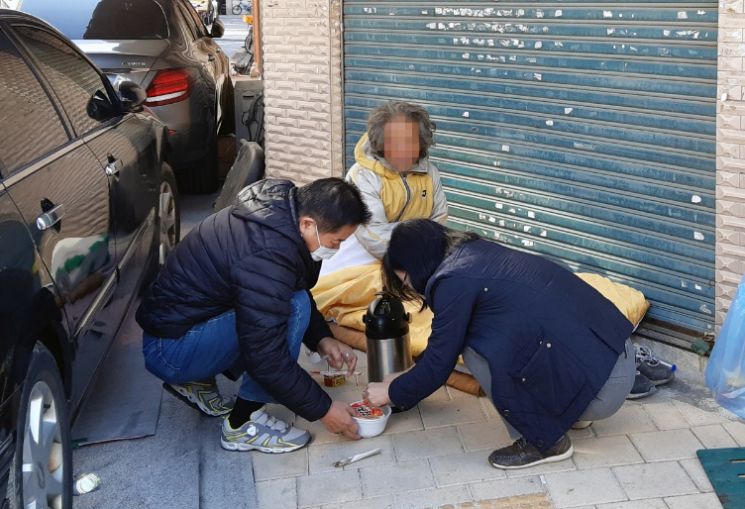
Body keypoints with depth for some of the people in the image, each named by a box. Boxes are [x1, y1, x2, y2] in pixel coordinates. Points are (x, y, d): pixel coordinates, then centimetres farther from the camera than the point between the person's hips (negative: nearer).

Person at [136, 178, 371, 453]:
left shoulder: (281, 208, -3)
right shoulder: (266, 257, -31)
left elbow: (296, 290, 14)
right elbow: (267, 358, -27)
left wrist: (321, 338, 1)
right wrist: (323, 409, -16)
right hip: (170, 351, -10)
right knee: (295, 309, -22)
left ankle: (197, 380, 15)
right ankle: (243, 425, -9)